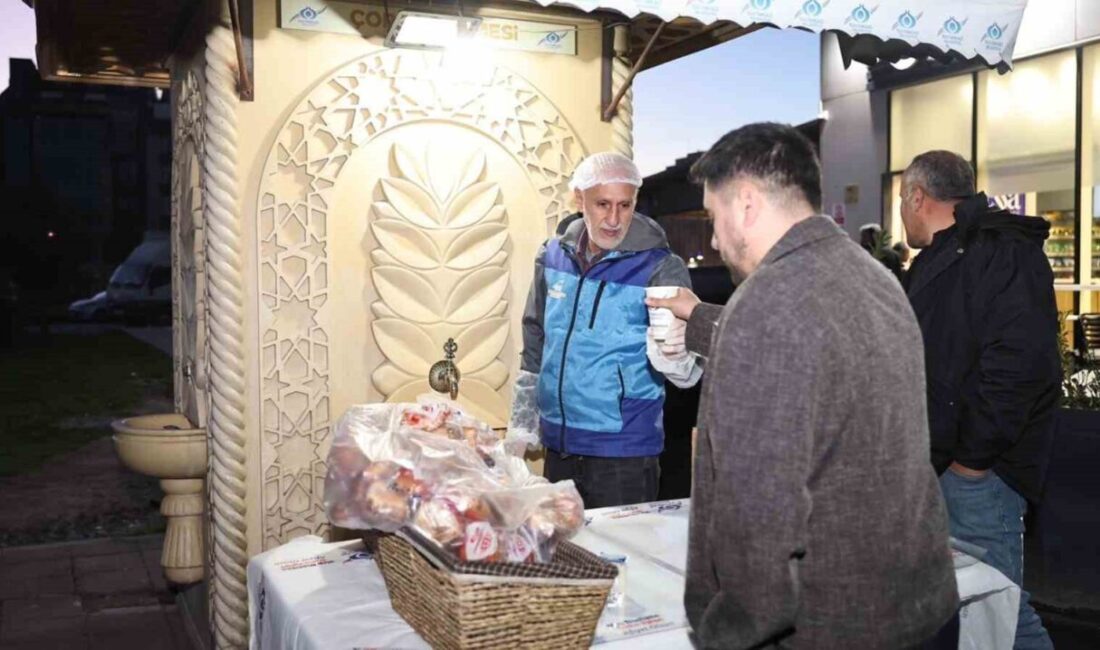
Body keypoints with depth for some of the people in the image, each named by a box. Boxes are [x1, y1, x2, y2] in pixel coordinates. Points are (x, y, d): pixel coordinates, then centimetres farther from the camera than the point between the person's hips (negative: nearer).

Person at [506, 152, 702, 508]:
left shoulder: (661, 268, -12)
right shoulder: (553, 256, 1)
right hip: (558, 445, 5)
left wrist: (675, 358, -38)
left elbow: (689, 373, -15)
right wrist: (521, 424, 13)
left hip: (625, 453, -5)